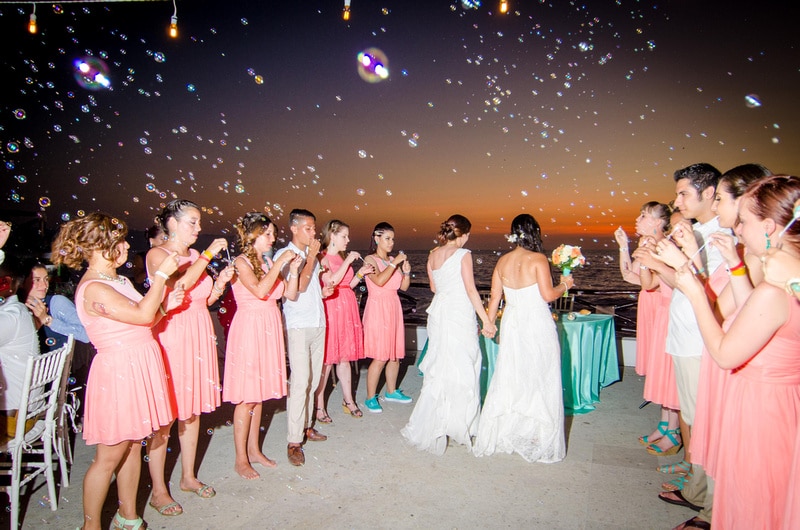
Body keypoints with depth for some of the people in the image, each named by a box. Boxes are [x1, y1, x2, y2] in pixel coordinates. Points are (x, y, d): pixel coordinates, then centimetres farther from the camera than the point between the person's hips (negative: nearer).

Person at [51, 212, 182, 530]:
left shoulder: (120, 281, 12)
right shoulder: (92, 289, -18)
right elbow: (142, 315, -24)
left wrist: (166, 303, 0)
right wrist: (161, 274, -17)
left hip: (138, 369, 9)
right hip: (118, 371, -9)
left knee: (133, 445, 16)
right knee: (109, 455, 2)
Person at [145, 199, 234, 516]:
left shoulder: (195, 256, 13)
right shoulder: (157, 254, -6)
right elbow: (177, 285, -24)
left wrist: (221, 281, -2)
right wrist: (208, 255, -18)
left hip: (199, 335, 7)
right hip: (170, 334, -7)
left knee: (193, 407, 13)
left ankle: (188, 477, 27)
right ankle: (158, 490, 11)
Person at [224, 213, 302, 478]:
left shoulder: (268, 263, 11)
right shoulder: (241, 262, -9)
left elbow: (291, 294, 9)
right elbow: (259, 290, -25)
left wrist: (293, 270, -5)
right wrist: (280, 263, -19)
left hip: (269, 329, 7)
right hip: (249, 327, -7)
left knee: (259, 393, 14)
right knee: (246, 398, -1)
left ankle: (254, 450, 26)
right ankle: (241, 459, 11)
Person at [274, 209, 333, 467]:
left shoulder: (312, 255, 16)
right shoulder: (284, 255, -6)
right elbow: (295, 290, -16)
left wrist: (323, 292, 6)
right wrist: (310, 258, -12)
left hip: (318, 324, 7)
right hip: (297, 326, -7)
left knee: (313, 379, 11)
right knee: (300, 381, -10)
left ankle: (306, 425, 24)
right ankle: (294, 441, -3)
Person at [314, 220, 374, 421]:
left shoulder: (343, 257, 16)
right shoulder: (322, 258, -7)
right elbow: (331, 281, -21)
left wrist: (360, 274, 6)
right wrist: (348, 262, -16)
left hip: (347, 309, 7)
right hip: (330, 308, -7)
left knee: (345, 357, 13)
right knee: (326, 358, -3)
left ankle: (348, 400, 22)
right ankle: (319, 406, 7)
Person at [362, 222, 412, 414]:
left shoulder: (393, 260, 12)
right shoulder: (370, 259, -5)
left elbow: (404, 286, 8)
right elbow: (379, 280, -22)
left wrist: (406, 271, -8)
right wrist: (394, 263, -20)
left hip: (394, 309, 6)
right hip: (378, 309, -6)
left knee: (395, 354, 11)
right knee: (380, 358, -7)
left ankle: (391, 391, 28)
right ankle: (371, 398, 6)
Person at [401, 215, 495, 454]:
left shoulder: (432, 255, 8)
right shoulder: (463, 254, -10)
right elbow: (471, 290, -13)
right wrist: (486, 320, -9)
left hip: (438, 312, 6)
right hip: (459, 314, -6)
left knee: (439, 365, 15)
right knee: (461, 367, 5)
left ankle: (432, 422, 23)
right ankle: (458, 423, 15)